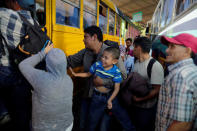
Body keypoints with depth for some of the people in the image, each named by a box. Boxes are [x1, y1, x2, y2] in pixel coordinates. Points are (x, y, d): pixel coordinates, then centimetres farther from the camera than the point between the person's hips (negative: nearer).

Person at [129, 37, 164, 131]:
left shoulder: (155, 65, -20)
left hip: (146, 109, -7)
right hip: (133, 105, 7)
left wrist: (139, 98, -26)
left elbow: (157, 90, -22)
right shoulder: (136, 62, 5)